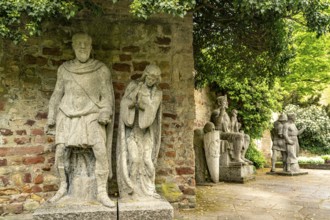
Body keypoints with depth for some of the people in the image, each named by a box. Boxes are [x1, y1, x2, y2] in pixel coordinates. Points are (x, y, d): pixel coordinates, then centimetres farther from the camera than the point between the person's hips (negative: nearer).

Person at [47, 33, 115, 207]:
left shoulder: (101, 69, -1)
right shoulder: (64, 69, 6)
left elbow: (107, 96, -3)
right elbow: (58, 94, 11)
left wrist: (105, 114, -17)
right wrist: (51, 116, 7)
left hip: (91, 116, -2)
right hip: (68, 116, 3)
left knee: (101, 151, -19)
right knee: (60, 152, -5)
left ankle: (101, 193, -10)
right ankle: (64, 186, 17)